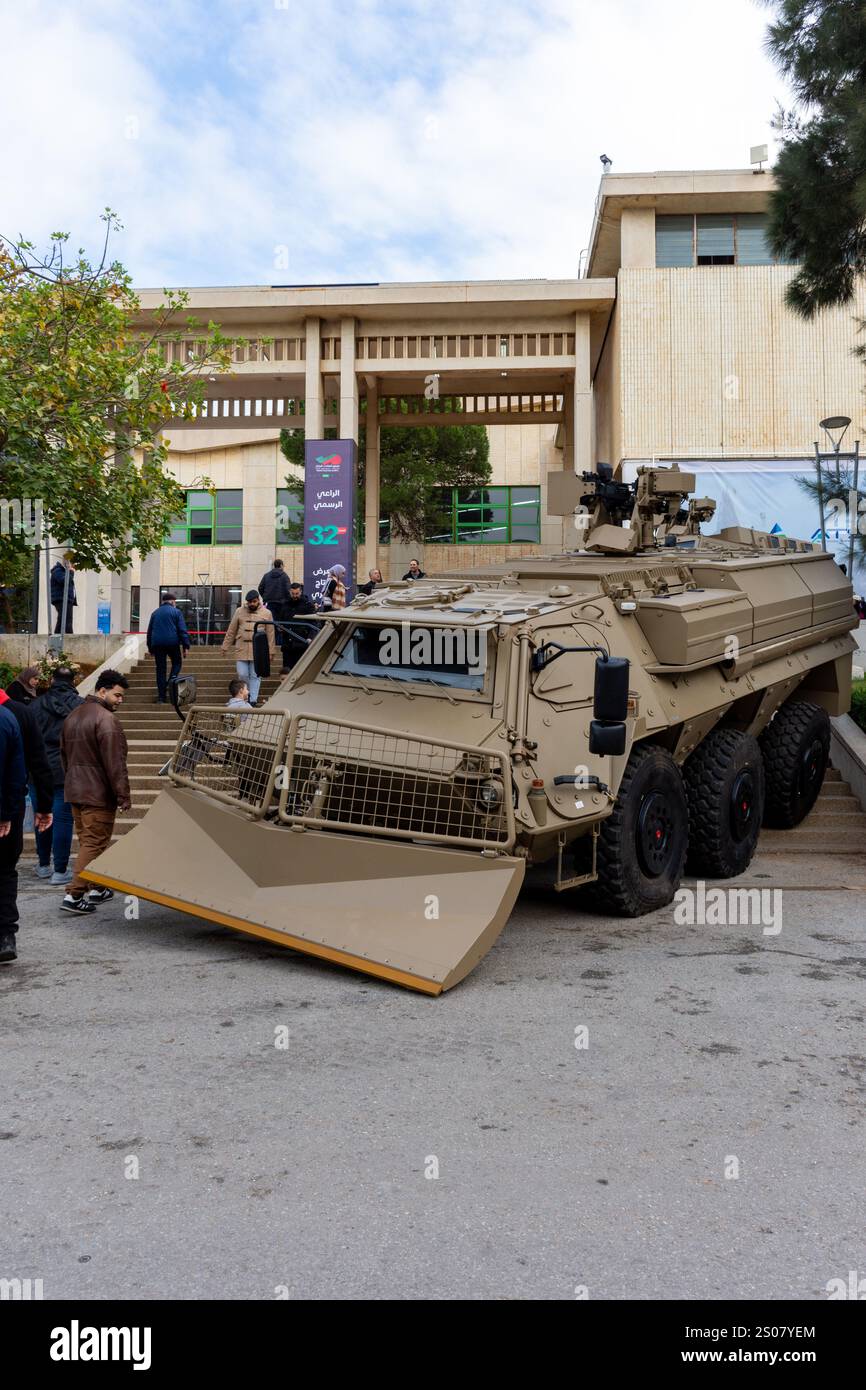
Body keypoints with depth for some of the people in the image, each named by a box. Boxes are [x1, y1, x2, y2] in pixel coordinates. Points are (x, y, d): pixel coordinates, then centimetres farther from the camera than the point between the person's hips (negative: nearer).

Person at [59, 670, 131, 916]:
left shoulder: (73, 716, 15)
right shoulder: (105, 719, -16)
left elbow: (64, 754, 22)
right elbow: (115, 762, -19)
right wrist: (123, 794, -16)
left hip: (74, 791, 9)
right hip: (98, 793, -9)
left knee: (87, 841, 16)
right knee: (94, 843, -5)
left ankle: (96, 889, 25)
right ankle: (74, 895, -8)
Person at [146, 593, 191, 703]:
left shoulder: (155, 613, 17)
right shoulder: (176, 612, 3)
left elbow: (149, 631, 20)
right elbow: (182, 630, -5)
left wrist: (150, 648, 24)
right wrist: (186, 646, -5)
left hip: (157, 643, 3)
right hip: (172, 642, -3)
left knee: (160, 669, 6)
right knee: (177, 662, 17)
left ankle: (161, 696, 3)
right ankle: (171, 682, -12)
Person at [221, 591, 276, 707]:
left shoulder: (266, 613, 3)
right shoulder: (239, 611, 7)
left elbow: (270, 634, 4)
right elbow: (231, 631, 10)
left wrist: (271, 652, 1)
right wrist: (226, 647, 9)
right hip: (241, 649, 1)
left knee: (255, 676, 0)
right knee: (242, 674, 0)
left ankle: (253, 701, 5)